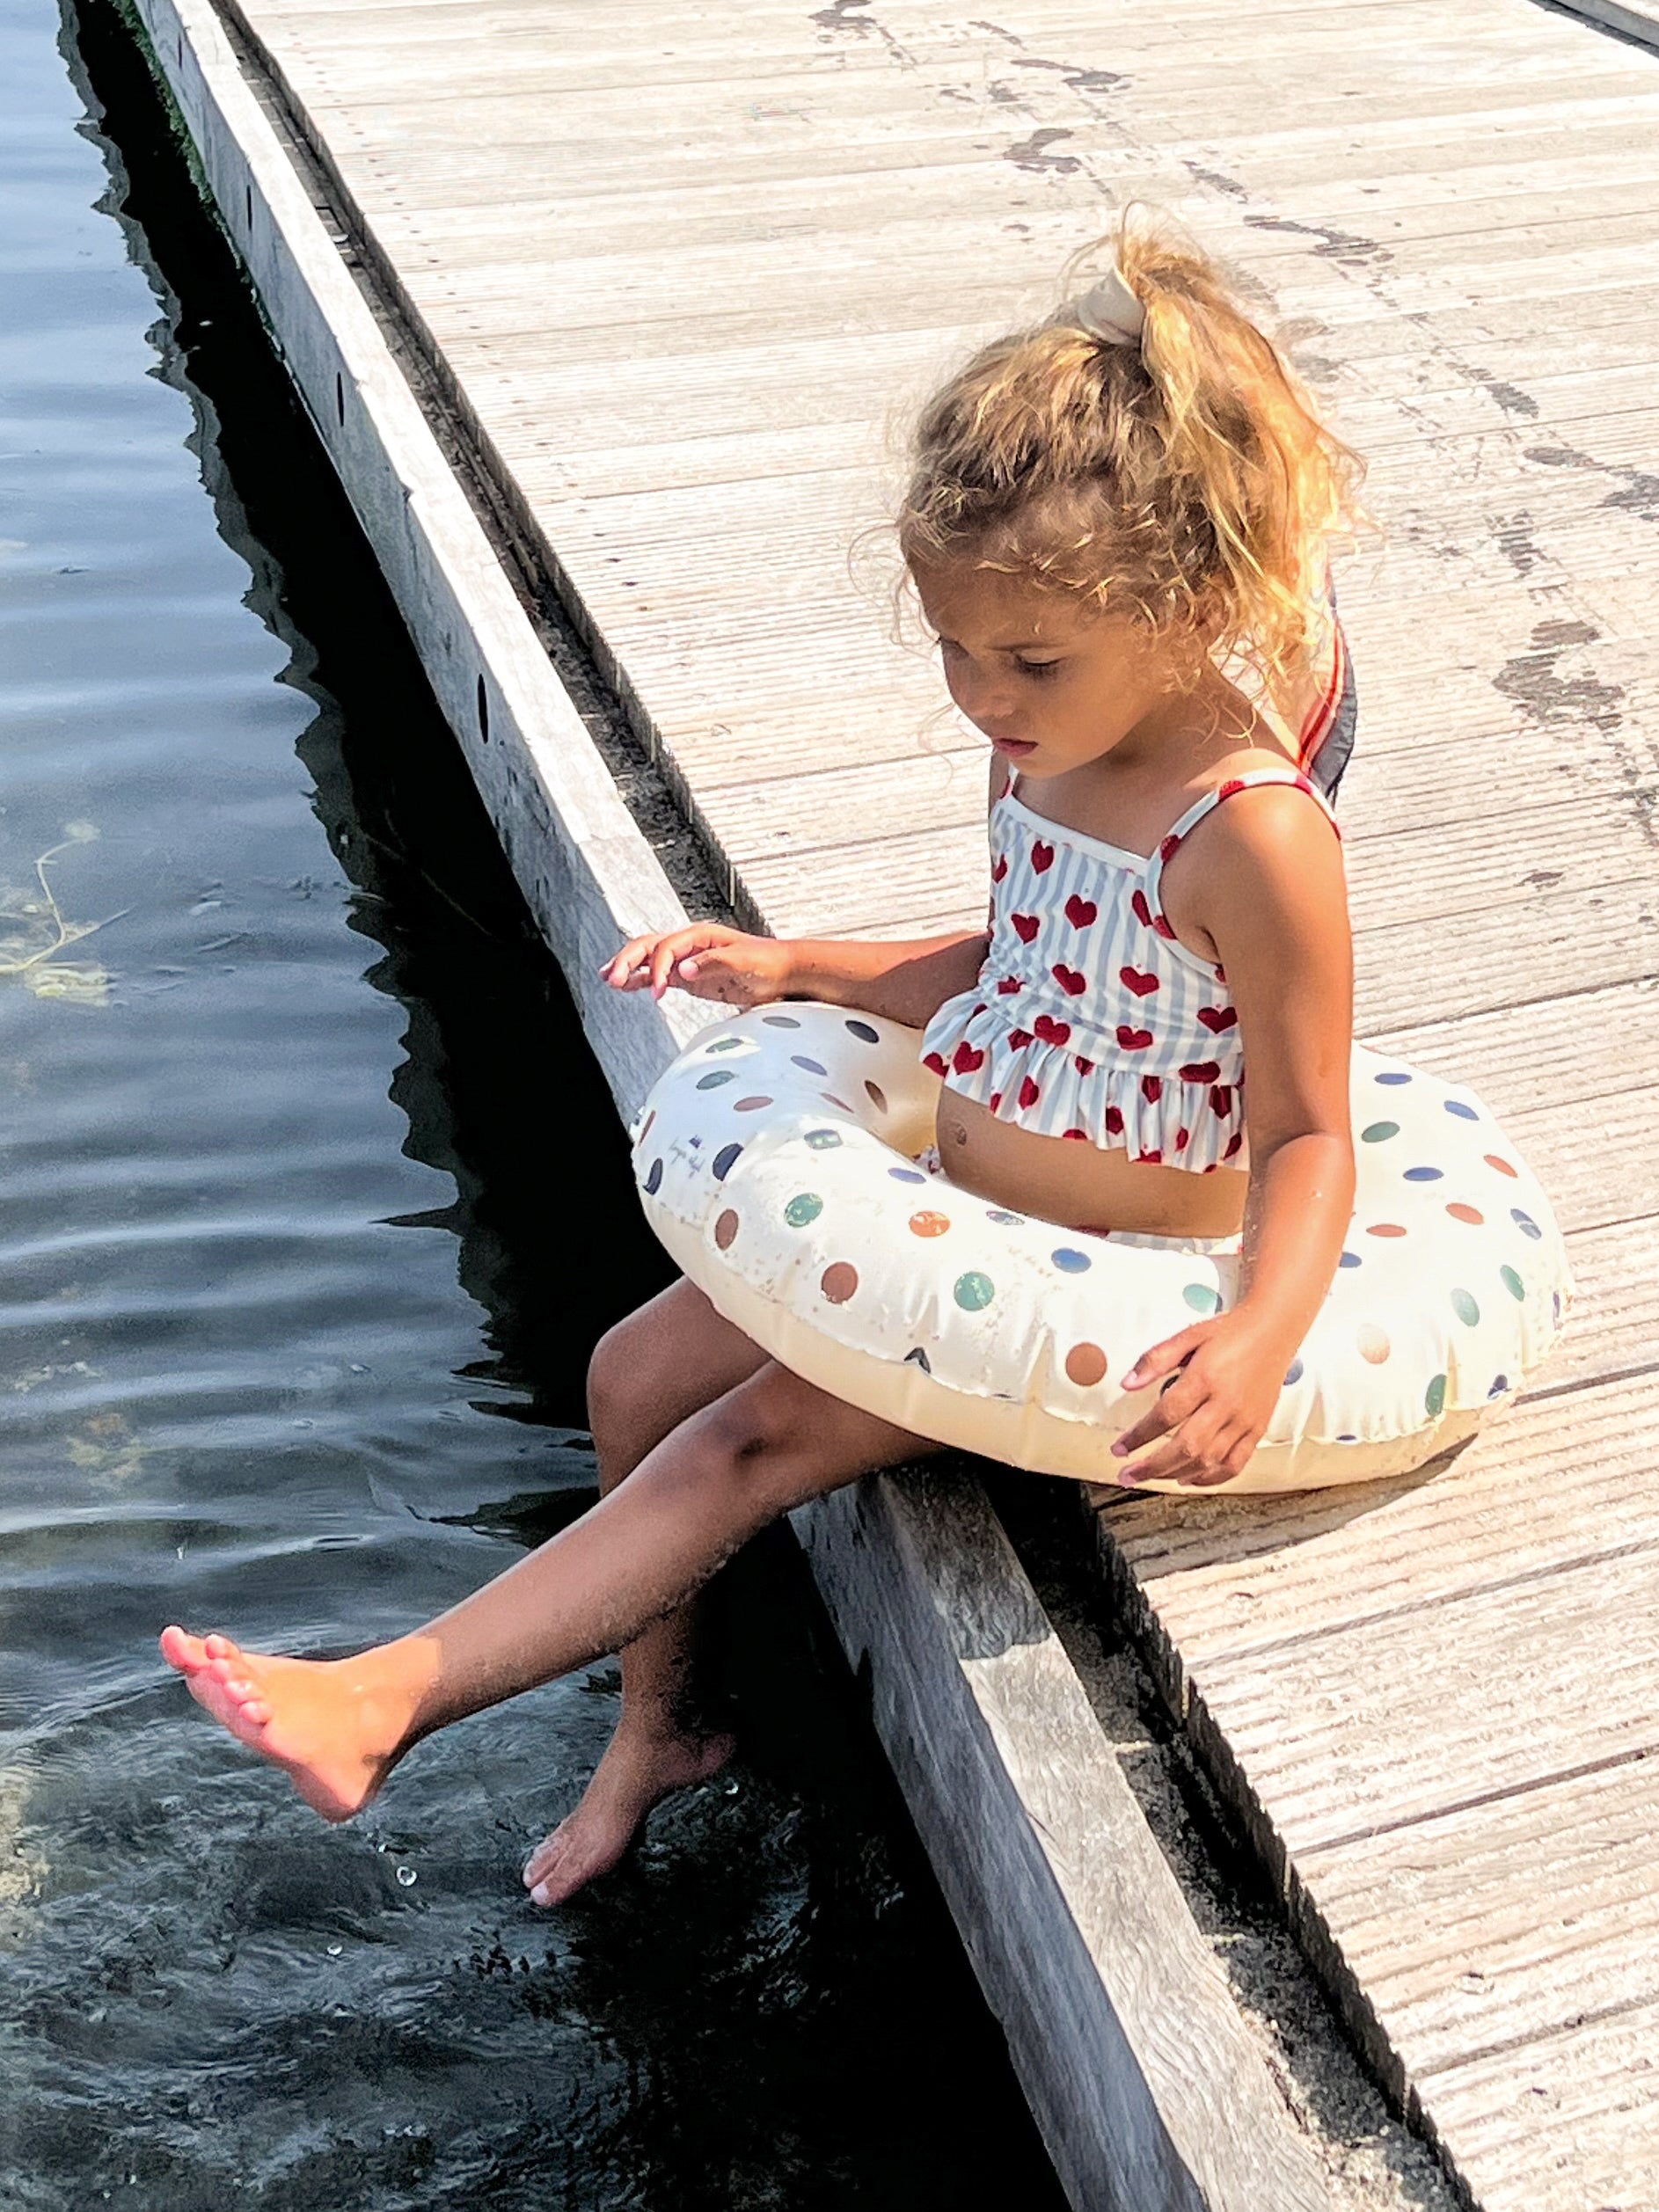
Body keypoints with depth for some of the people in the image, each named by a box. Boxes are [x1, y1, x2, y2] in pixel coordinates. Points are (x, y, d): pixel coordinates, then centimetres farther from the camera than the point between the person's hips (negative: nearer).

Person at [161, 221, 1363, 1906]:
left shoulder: (1254, 836, -26)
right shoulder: (1044, 753, -2)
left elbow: (1307, 1136, -21)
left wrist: (1261, 1336, -39)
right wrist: (797, 972, 5)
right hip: (940, 1198, 9)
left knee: (756, 1438, -17)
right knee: (640, 1369, 8)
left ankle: (391, 1696, -10)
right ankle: (658, 1719, 26)